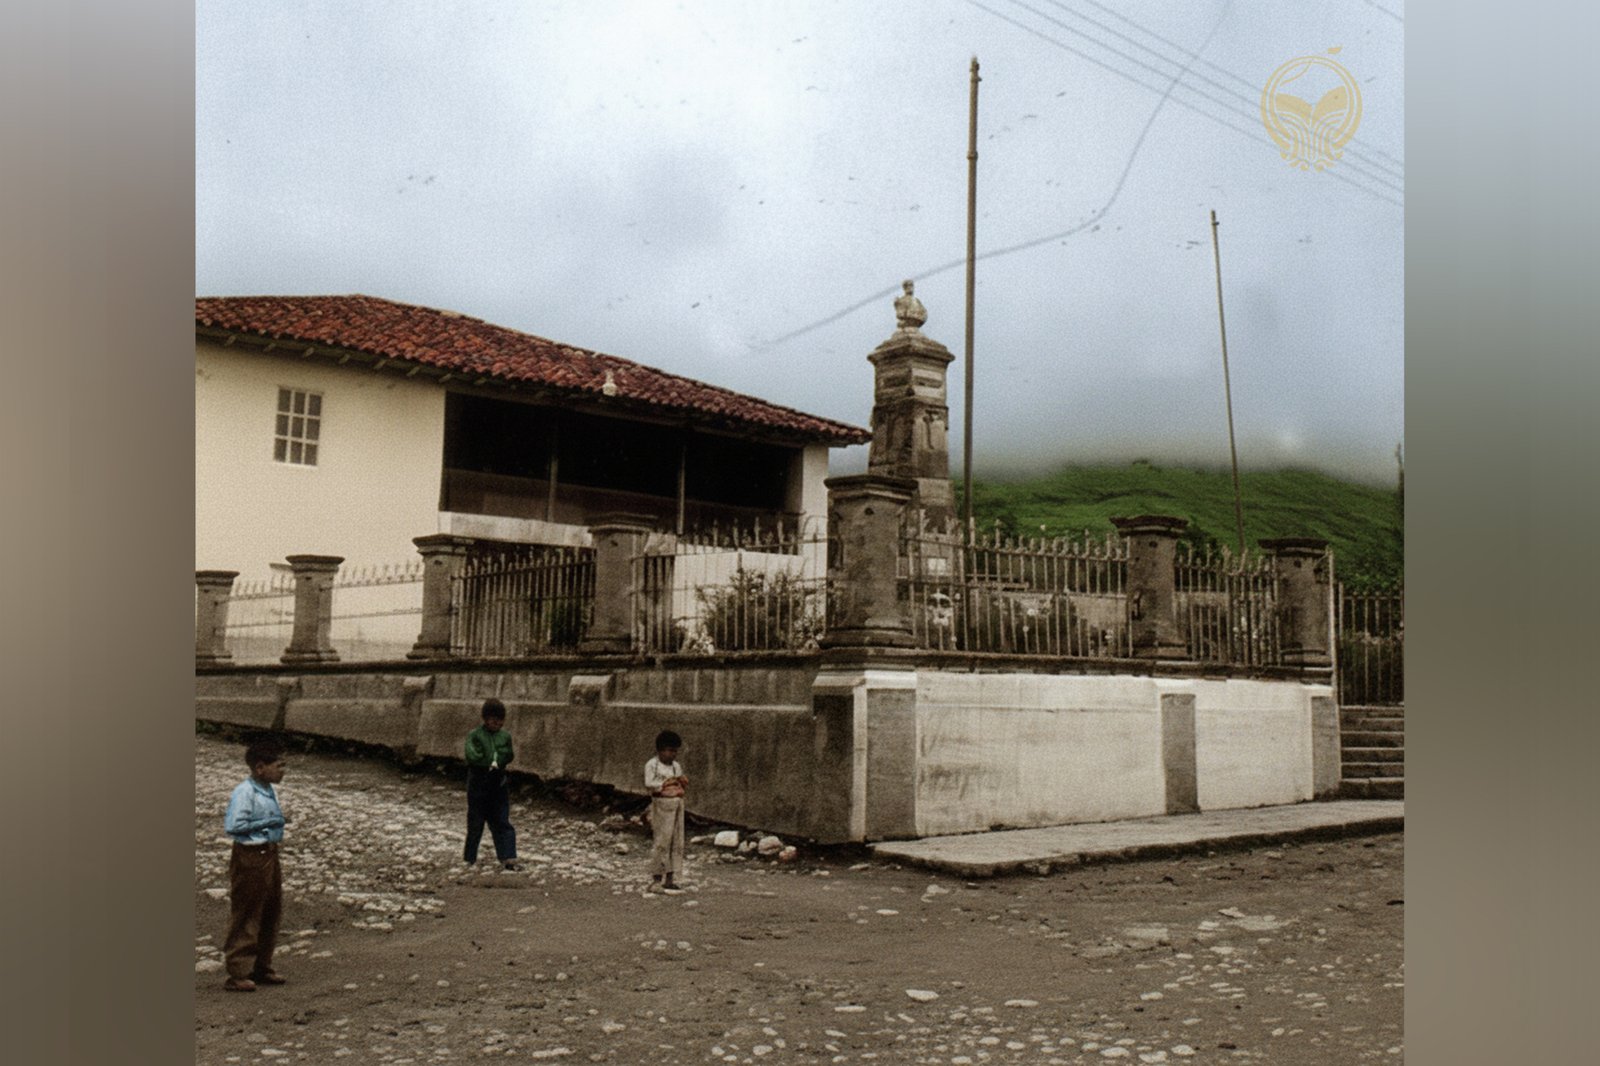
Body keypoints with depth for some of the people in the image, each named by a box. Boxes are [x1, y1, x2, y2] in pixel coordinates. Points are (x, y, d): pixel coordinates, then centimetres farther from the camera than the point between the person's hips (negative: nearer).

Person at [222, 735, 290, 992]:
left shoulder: (270, 790, 8)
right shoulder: (244, 792, -18)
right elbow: (232, 826, -24)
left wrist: (279, 821, 3)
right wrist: (267, 823, -19)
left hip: (269, 854, 9)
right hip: (249, 858, -9)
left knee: (271, 915, 16)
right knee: (245, 918, 1)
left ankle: (261, 968, 29)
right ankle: (237, 974, 11)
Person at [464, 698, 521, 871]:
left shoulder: (505, 736, 6)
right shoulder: (474, 736, -6)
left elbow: (508, 756, -2)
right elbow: (472, 756, -18)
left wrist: (487, 759, -12)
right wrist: (494, 760, -12)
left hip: (499, 786, 3)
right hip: (478, 787, -3)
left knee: (503, 824, 0)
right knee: (475, 824, 6)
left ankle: (508, 858, -3)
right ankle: (469, 857, 20)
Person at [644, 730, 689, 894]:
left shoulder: (676, 766, 14)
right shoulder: (652, 765, -3)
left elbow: (685, 787, 18)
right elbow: (649, 785, -14)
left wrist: (682, 782, -3)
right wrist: (667, 782, -13)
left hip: (678, 804, 6)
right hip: (662, 805, -6)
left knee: (677, 843, 4)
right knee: (662, 842, -7)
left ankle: (673, 879, 9)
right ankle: (656, 879, 3)